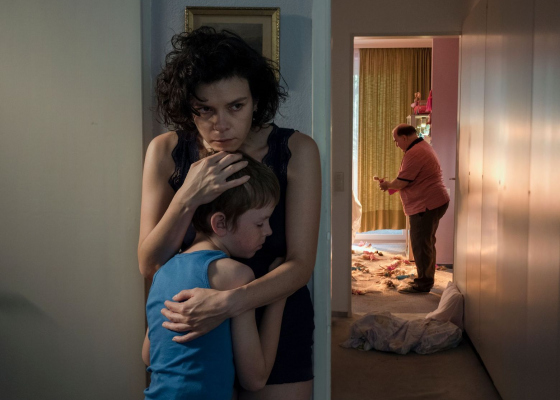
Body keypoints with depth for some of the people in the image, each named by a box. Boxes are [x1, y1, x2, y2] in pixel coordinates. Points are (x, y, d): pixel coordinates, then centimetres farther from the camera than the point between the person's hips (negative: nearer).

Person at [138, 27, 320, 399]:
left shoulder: (296, 150, -15)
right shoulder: (166, 152, -11)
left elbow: (301, 263, -18)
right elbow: (149, 266, -11)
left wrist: (230, 302, -35)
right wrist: (187, 200, -28)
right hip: (193, 331, 1)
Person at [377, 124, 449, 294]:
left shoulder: (414, 154, -19)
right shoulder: (423, 146, 17)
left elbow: (401, 182, -17)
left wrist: (387, 185, 2)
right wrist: (392, 184, 16)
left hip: (426, 205, -11)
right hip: (434, 203, 11)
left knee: (421, 244, -4)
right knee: (426, 243, 17)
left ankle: (423, 284, 2)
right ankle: (426, 279, 27)